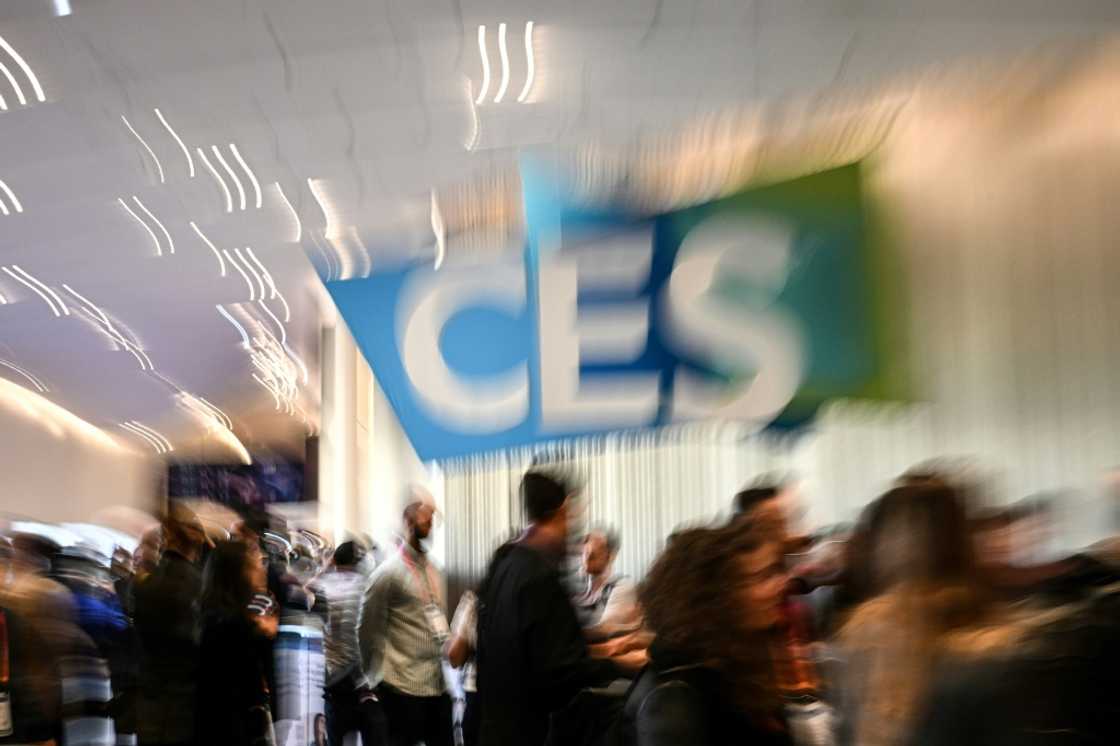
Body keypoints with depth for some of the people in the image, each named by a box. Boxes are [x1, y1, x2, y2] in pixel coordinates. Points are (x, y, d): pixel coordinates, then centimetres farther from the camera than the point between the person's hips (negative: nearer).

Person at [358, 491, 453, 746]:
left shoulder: (431, 568, 11)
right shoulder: (390, 572, -10)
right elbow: (367, 629, -6)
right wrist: (378, 675, 0)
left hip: (437, 684, 7)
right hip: (404, 687, -7)